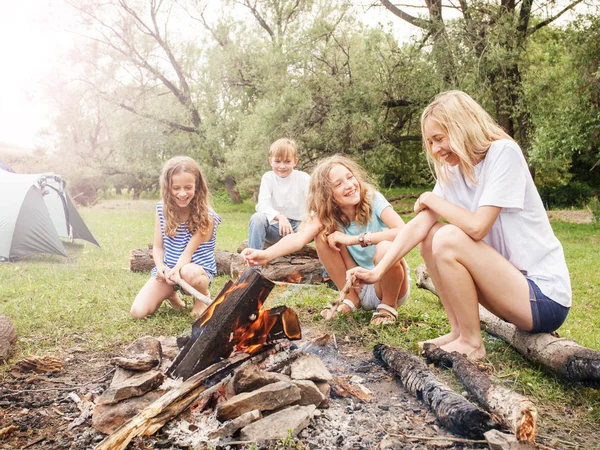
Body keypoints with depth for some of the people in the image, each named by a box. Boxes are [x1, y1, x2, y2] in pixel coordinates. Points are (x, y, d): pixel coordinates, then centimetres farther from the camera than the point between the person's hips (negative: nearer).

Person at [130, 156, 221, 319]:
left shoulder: (206, 217, -16)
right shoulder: (162, 210, -3)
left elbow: (189, 251, -18)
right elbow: (158, 247, 1)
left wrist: (176, 269, -37)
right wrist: (160, 266, -20)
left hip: (199, 268, -4)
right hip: (168, 269, 4)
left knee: (188, 272, -42)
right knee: (138, 311, -13)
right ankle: (170, 293, 21)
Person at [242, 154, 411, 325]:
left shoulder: (372, 198, -18)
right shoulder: (325, 213, -12)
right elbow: (300, 237, -30)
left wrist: (355, 239, -33)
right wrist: (266, 255, -48)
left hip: (387, 285, -2)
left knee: (386, 248, -35)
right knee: (324, 236, -17)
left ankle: (388, 305, -5)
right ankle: (351, 299, 0)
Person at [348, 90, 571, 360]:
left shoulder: (503, 153, -17)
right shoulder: (451, 172, 3)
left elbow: (477, 226, -26)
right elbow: (418, 225, -6)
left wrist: (431, 199, -10)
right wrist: (378, 272, -17)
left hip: (544, 296, -7)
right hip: (510, 280, 7)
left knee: (449, 239, -24)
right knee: (430, 235, -1)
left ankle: (471, 343, -6)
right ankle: (458, 331, 4)